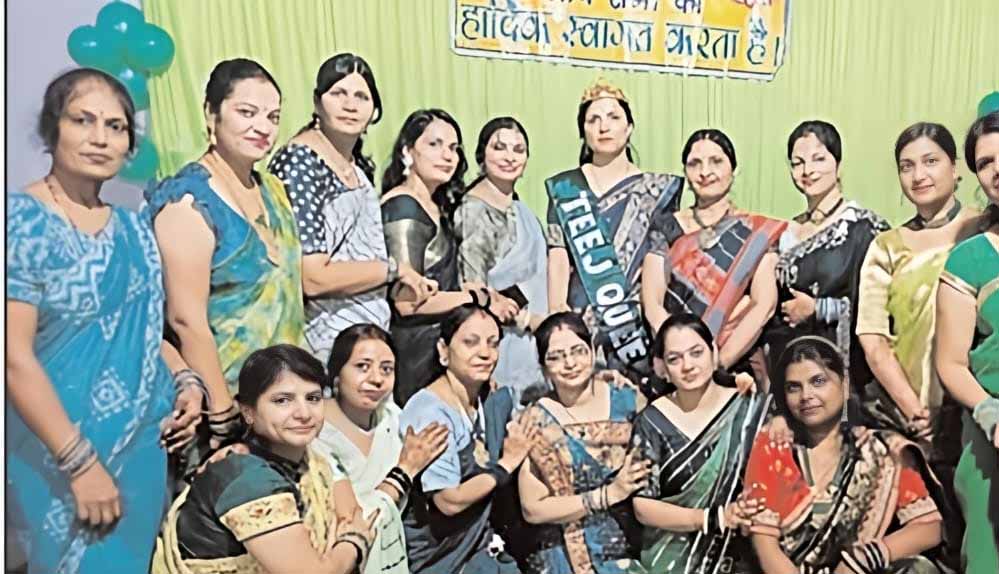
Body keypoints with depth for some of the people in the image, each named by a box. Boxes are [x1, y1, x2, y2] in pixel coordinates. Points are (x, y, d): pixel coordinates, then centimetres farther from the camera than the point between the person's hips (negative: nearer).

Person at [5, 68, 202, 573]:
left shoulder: (133, 227, 6)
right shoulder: (20, 220, -13)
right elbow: (14, 357, -18)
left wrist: (186, 381, -1)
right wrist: (82, 462, -18)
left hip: (146, 445, 6)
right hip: (63, 457, -6)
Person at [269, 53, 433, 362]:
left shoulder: (359, 165, 8)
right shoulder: (299, 164, -17)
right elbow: (312, 278, -22)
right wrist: (394, 269, -13)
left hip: (372, 330, 8)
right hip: (329, 344, -8)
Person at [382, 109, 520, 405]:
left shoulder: (436, 206, 14)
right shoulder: (403, 207, -13)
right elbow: (407, 301, -19)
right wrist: (480, 299, -11)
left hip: (441, 343, 8)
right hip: (419, 355, -8)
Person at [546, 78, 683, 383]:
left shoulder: (655, 190, 7)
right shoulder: (564, 187, 10)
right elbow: (558, 256, 1)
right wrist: (556, 315, -10)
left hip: (637, 318, 0)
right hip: (580, 318, 1)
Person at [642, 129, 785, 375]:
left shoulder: (758, 232, 4)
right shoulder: (667, 228, 7)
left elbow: (764, 305, -4)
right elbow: (652, 304, -1)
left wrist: (719, 362, -13)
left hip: (736, 368, 0)